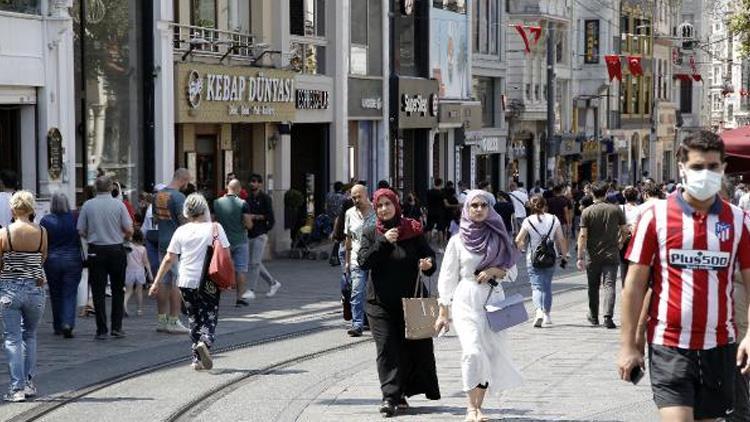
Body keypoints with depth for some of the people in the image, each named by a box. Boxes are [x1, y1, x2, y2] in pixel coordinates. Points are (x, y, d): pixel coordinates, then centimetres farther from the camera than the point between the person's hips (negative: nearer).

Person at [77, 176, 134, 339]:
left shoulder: (88, 205, -3)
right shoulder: (119, 205, -5)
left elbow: (81, 231, -1)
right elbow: (129, 230, -6)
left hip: (96, 251, 0)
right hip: (117, 250, 0)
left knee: (98, 292, 4)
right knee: (117, 290, 12)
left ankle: (102, 330, 2)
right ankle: (117, 327, 8)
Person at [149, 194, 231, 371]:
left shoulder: (181, 231, 1)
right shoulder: (215, 228, -3)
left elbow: (169, 259, 2)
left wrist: (157, 281, 9)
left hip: (186, 282, 2)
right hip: (209, 282, -2)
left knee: (194, 318, 14)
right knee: (210, 318, 4)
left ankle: (197, 359, 12)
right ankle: (204, 342, -26)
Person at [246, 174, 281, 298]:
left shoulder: (265, 198, -5)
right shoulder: (249, 199, 14)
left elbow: (270, 216, -12)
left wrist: (255, 217, -13)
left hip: (260, 235, -7)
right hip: (250, 235, 7)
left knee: (254, 262, -9)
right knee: (256, 264, 10)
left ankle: (251, 290, -7)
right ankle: (273, 283, 24)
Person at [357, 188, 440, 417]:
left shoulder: (413, 230, 3)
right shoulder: (370, 233, 5)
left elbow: (428, 254, 6)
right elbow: (363, 261, -7)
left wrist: (428, 264, -17)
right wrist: (383, 241, -17)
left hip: (410, 299, 1)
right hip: (381, 302, 0)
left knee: (414, 345, 3)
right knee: (387, 348, -6)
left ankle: (400, 393, 16)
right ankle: (390, 396, -8)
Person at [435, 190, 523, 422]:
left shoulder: (498, 237, 10)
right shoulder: (458, 241, 4)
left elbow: (512, 269, 14)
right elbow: (448, 278, 5)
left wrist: (495, 271, -8)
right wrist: (443, 313, 2)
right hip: (466, 300, -3)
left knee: (491, 354, 1)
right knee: (473, 352, -19)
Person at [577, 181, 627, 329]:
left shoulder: (587, 212, -6)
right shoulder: (615, 210, -1)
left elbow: (583, 235, -10)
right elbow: (624, 230, 4)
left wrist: (580, 257, -8)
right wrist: (620, 243, 24)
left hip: (592, 256, 0)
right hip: (611, 255, 0)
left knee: (593, 287, 14)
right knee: (609, 285, -4)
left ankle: (594, 317, 27)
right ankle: (608, 317, -18)